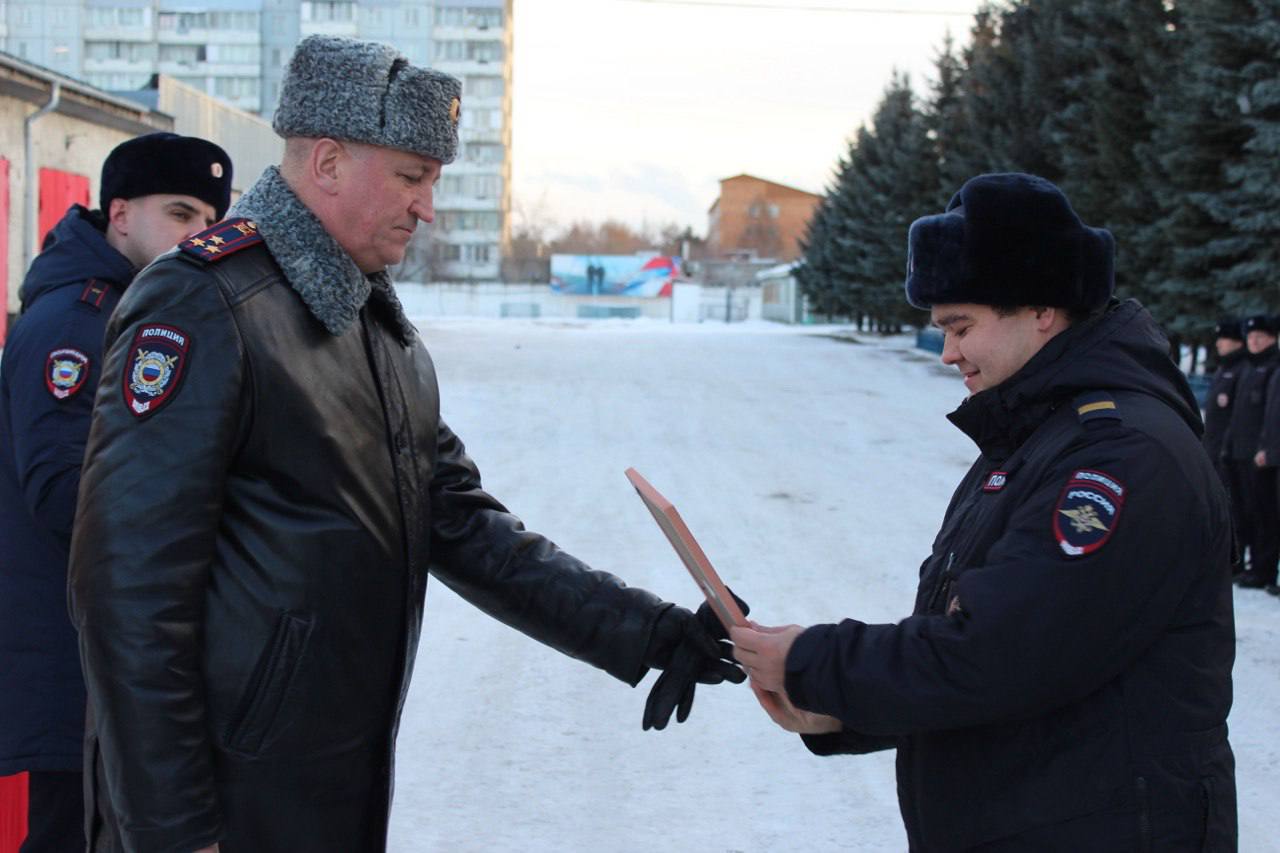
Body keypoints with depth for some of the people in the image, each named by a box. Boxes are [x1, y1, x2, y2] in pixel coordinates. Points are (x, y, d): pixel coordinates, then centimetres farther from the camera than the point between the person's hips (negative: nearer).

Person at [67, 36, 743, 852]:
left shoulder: (383, 327, 12)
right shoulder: (203, 306, -16)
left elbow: (464, 529, 10)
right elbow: (132, 586, -20)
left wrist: (647, 633, 1)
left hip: (353, 783, 8)